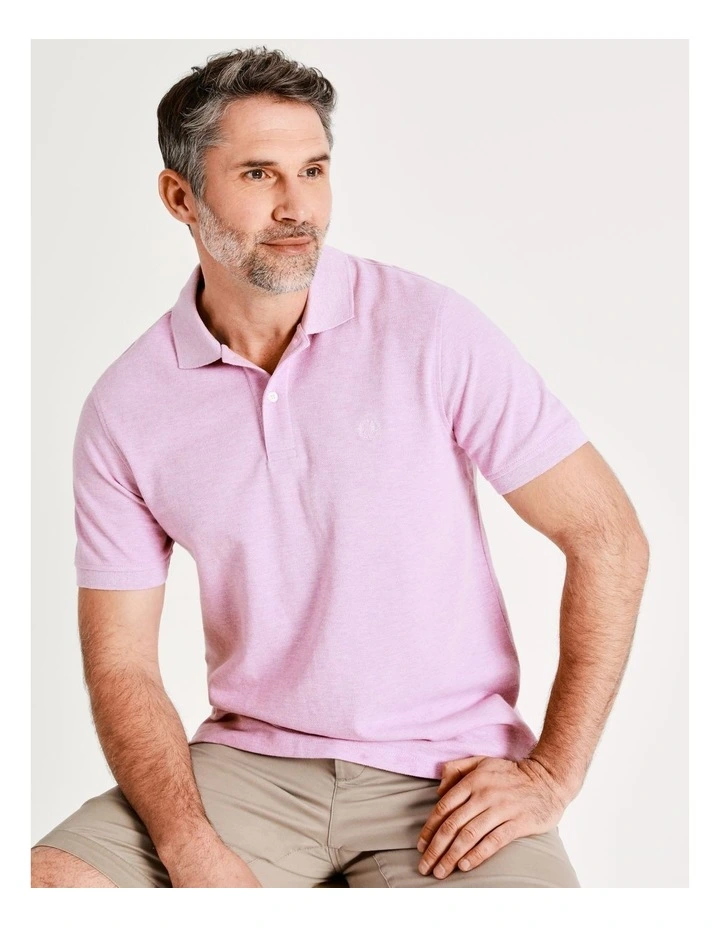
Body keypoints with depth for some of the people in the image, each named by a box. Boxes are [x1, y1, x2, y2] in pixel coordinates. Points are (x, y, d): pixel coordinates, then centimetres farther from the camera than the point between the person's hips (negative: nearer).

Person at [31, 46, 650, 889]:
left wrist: (552, 774, -9)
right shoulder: (124, 409, -1)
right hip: (250, 763, 2)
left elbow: (608, 539, -5)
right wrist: (193, 849, -15)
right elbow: (121, 663, 1)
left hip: (444, 776, -1)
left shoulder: (430, 330, -8)